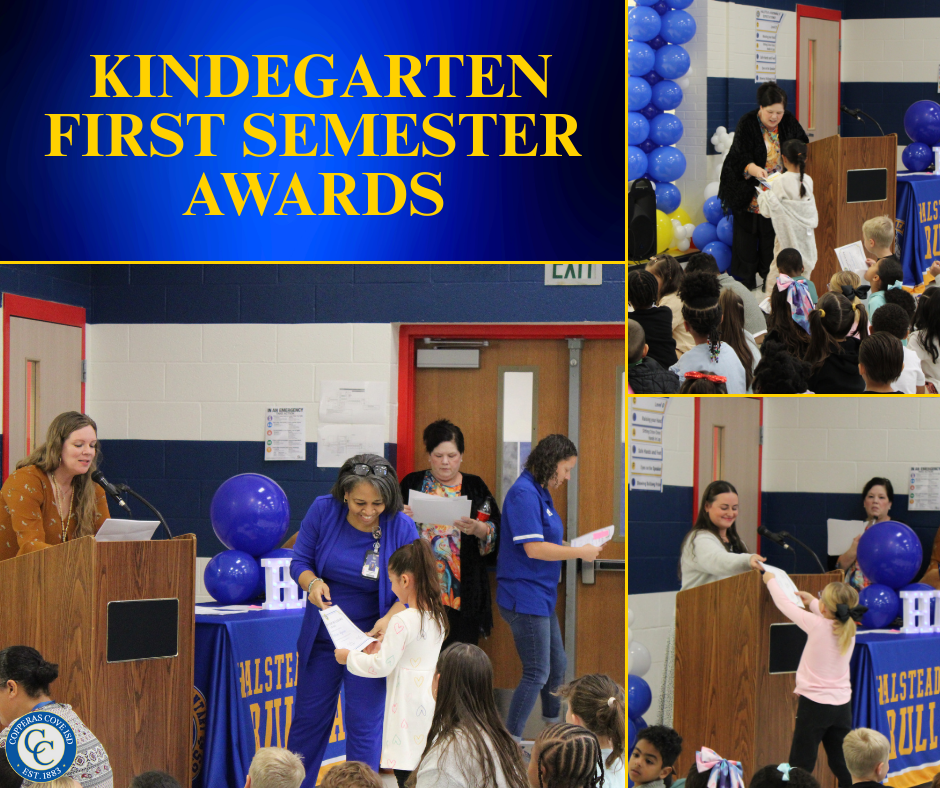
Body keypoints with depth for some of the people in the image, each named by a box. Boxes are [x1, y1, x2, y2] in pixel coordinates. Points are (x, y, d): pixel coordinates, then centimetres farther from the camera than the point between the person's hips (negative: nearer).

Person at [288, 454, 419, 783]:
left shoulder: (402, 528, -14)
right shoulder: (323, 510, -11)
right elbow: (300, 561, -3)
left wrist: (389, 619, -26)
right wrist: (313, 583, -25)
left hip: (370, 637, -2)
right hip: (322, 636, 2)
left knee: (364, 726, 1)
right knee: (308, 718, 13)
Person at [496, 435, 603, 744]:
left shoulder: (540, 492, 12)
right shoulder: (524, 493, -19)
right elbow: (534, 548, -25)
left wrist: (574, 545, 7)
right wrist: (580, 552, -16)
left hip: (541, 596, 10)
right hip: (525, 596, -10)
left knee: (557, 664, 20)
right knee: (537, 673, -5)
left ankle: (554, 719, 38)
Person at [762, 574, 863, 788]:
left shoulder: (816, 625, -16)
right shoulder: (849, 630, -1)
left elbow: (785, 604, -4)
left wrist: (771, 581, 13)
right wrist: (812, 602, 36)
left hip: (815, 704, -6)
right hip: (842, 705, 6)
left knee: (801, 766, -2)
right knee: (842, 765, 11)